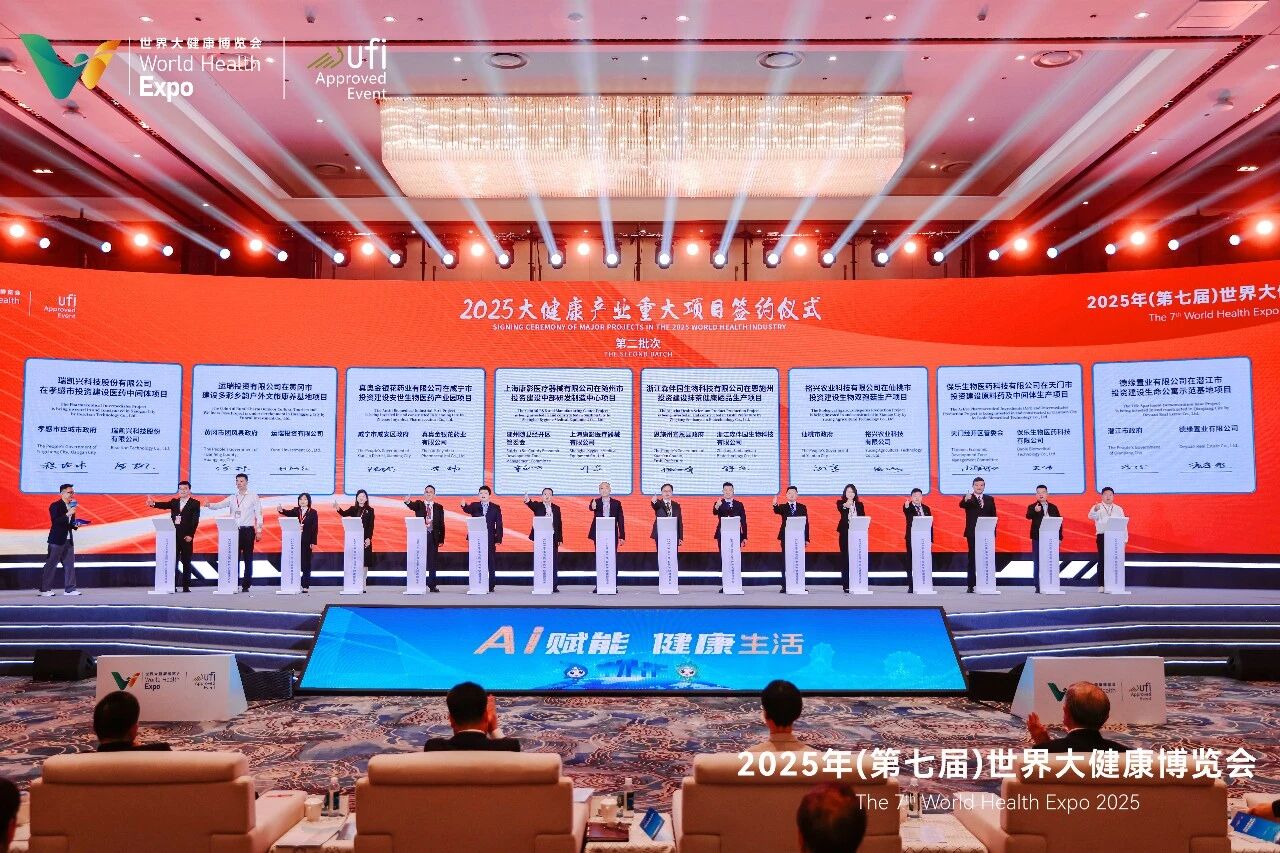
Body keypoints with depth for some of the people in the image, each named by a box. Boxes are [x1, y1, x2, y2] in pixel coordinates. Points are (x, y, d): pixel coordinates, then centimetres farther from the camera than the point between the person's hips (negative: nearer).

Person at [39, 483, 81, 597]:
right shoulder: (55, 506, -8)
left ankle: (70, 589, 8)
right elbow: (55, 521, -19)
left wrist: (75, 524, 2)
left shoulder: (71, 506, 14)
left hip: (68, 540, 7)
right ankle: (45, 589, 4)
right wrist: (68, 514, -24)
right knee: (51, 565, -2)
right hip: (57, 540, -7)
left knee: (69, 565, 6)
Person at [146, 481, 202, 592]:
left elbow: (195, 520, -7)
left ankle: (186, 586, 4)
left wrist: (190, 535, -15)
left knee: (186, 562, 1)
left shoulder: (195, 503, 0)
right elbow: (165, 505, -7)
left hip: (186, 537, -4)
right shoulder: (174, 502, 13)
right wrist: (153, 503, -28)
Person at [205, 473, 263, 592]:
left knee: (248, 559, 0)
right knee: (234, 558, 3)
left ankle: (246, 585, 5)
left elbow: (258, 514, 1)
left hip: (248, 530, -3)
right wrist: (209, 505, -23)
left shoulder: (253, 496, 4)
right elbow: (219, 505, -1)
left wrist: (259, 531, -5)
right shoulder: (232, 498, 12)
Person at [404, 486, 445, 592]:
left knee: (432, 562, 4)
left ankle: (432, 585, 9)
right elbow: (412, 506, -19)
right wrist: (408, 502, -43)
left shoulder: (439, 507, 8)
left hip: (433, 537, 1)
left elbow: (441, 524, 7)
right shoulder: (419, 505, 6)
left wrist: (441, 539, 1)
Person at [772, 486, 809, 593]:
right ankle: (785, 585, 3)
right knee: (785, 562, 1)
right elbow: (777, 511, -20)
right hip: (786, 538, -1)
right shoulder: (782, 507, 4)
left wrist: (806, 538, 1)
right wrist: (775, 505, -43)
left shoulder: (802, 507, 9)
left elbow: (806, 523, 7)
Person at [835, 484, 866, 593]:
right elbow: (839, 508, -20)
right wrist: (845, 506, -43)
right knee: (845, 557, -1)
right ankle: (846, 585, 3)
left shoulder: (859, 505, 13)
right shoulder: (841, 503, 4)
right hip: (845, 534, -2)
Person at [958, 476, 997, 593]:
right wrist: (966, 499, -45)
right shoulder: (968, 498, 1)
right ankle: (971, 585, 1)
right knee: (972, 559, 0)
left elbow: (993, 516, 11)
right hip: (972, 533, -3)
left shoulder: (990, 499, 11)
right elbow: (961, 505, -22)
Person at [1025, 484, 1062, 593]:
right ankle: (1038, 587, 3)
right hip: (1037, 539, -3)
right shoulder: (1032, 507, -1)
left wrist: (1059, 537, 3)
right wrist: (1035, 510, -43)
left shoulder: (1053, 507, 9)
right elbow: (1028, 516, -22)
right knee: (1037, 563, 0)